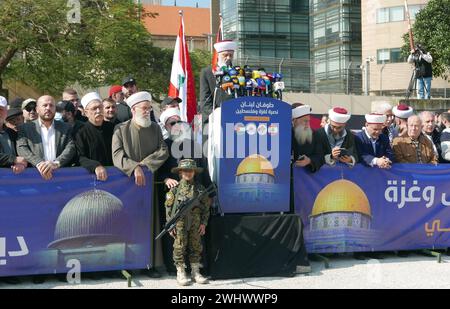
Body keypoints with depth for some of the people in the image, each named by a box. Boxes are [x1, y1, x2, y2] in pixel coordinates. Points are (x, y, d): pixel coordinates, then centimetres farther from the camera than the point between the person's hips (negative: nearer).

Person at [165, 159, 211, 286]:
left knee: (196, 247, 6)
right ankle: (180, 273, 8)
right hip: (180, 223, -2)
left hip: (195, 224, 2)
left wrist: (204, 223, 2)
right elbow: (168, 207, 0)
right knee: (180, 247, 1)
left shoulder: (200, 188, 6)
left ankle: (195, 272, 15)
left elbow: (206, 207, 9)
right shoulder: (175, 188, 0)